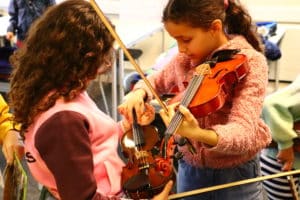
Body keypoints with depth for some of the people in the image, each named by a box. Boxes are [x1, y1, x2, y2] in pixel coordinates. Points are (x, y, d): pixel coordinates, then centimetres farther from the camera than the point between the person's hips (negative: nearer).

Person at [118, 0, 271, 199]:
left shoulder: (250, 61, -17)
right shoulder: (184, 59, -4)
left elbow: (244, 132, -28)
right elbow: (156, 81, 15)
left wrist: (198, 133, -47)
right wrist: (139, 92, -8)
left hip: (236, 176, -4)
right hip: (189, 170, 4)